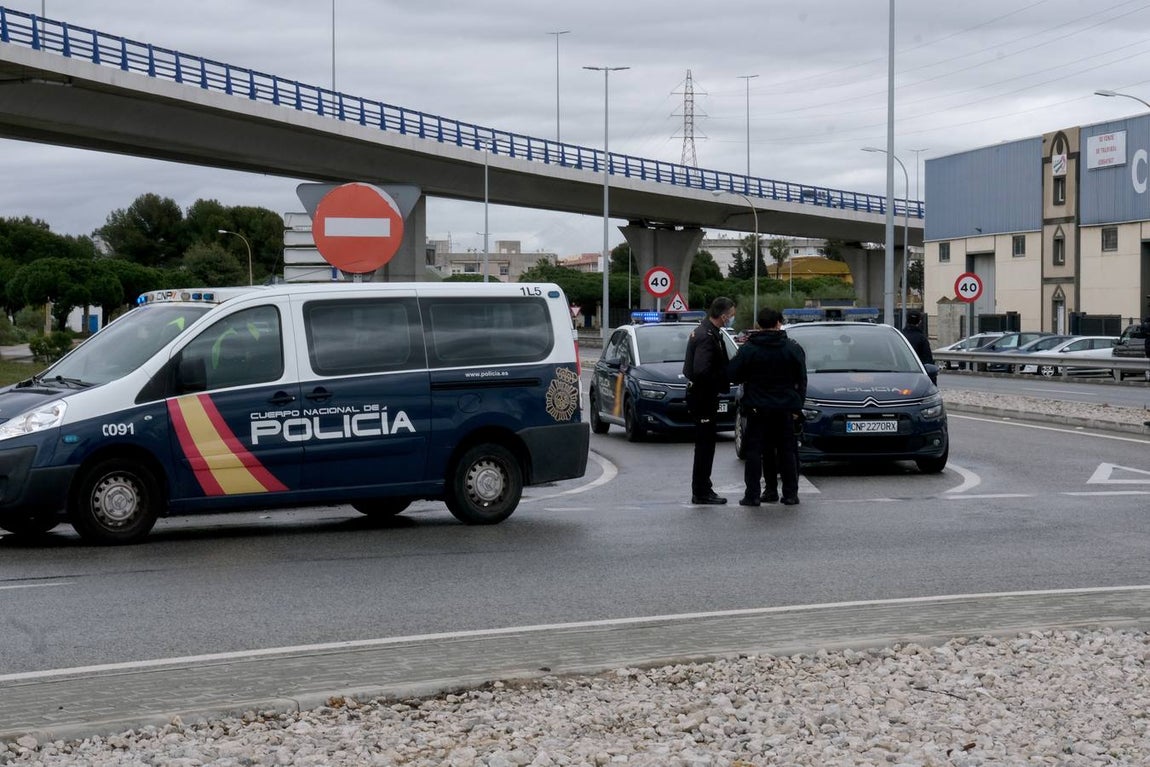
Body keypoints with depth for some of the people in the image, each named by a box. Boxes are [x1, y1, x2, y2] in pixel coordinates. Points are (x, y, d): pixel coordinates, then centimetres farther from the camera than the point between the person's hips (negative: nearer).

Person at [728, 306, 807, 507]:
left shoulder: (748, 349, -6)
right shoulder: (793, 348, -1)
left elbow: (733, 375, -3)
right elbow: (801, 381, 2)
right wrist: (797, 407, 8)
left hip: (757, 409, -1)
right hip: (785, 408, 1)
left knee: (755, 451, 3)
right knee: (787, 451, 9)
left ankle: (752, 494, -2)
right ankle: (790, 493, 10)